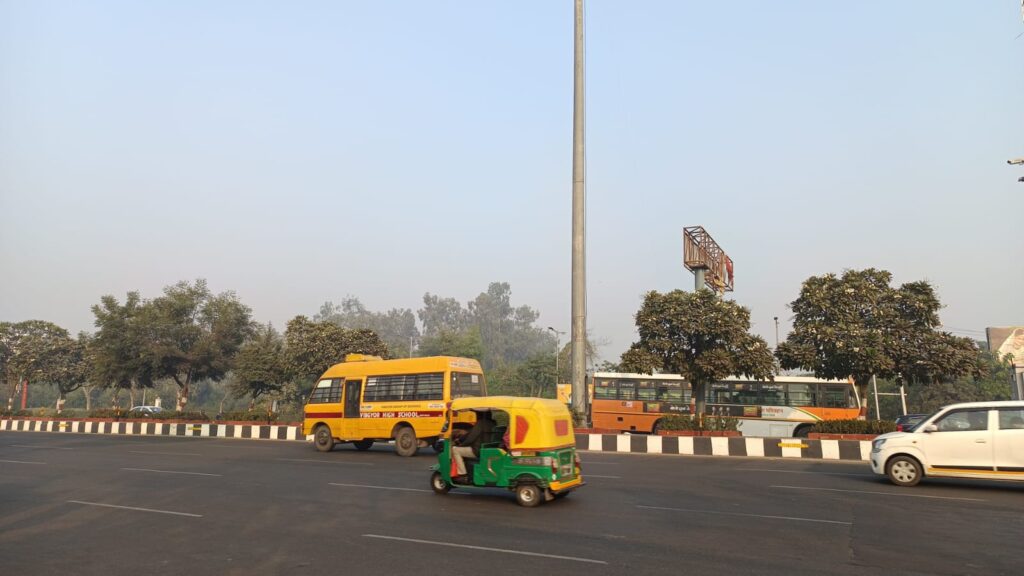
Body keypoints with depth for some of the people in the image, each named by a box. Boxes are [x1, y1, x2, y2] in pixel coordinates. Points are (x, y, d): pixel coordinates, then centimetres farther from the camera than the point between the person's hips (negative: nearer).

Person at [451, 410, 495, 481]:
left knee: (455, 449, -5)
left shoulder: (481, 423, -18)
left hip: (478, 451, -10)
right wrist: (460, 439, 18)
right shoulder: (491, 424, 11)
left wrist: (461, 444, 0)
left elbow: (471, 437, -18)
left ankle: (462, 475, -6)